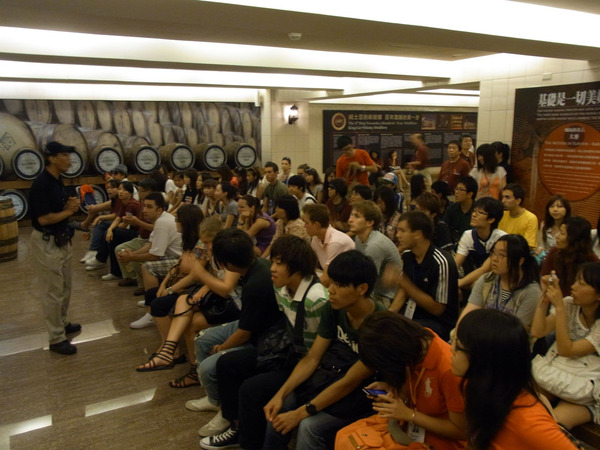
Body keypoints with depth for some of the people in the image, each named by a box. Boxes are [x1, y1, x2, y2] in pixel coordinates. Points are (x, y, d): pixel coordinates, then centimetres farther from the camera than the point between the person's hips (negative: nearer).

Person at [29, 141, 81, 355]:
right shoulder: (41, 184, -21)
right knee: (53, 291, -1)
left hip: (61, 239, 10)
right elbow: (44, 218, -25)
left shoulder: (57, 181, 8)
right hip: (46, 243, -9)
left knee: (65, 287, 20)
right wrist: (68, 212, -12)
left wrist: (70, 205, -5)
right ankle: (56, 339, 8)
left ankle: (62, 323, 37)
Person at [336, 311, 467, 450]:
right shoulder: (415, 340, -11)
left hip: (437, 437, -7)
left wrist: (408, 414, -21)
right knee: (343, 436, -5)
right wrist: (390, 388, -9)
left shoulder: (448, 369, -32)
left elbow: (461, 431, -19)